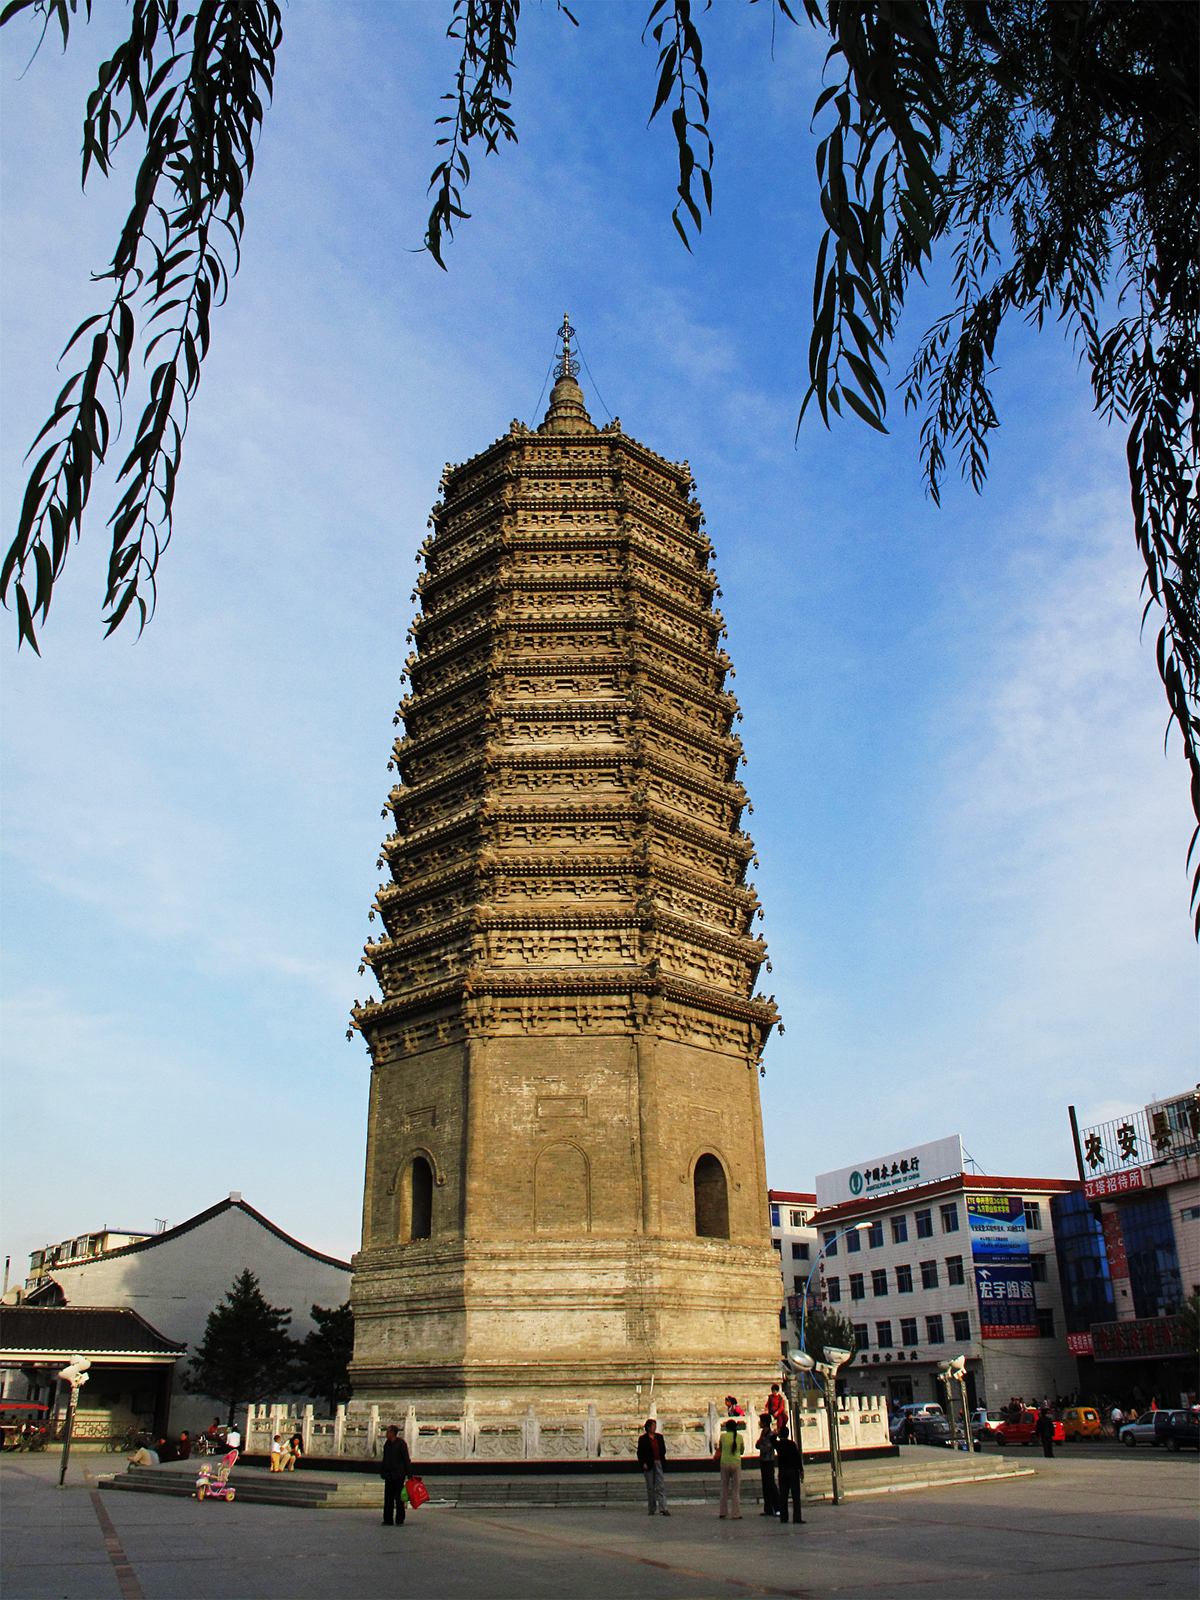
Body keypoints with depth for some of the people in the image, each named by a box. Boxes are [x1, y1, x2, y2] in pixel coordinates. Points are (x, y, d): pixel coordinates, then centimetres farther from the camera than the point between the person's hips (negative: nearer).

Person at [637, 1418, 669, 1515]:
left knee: (661, 1486, -4)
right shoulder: (643, 1439, -1)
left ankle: (663, 1508, -7)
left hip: (659, 1464, 3)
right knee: (650, 1487, 4)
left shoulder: (659, 1437, 10)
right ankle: (651, 1508, 13)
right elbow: (640, 1453, -2)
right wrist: (643, 1463, -11)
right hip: (648, 1465, -3)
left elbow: (663, 1451, 16)